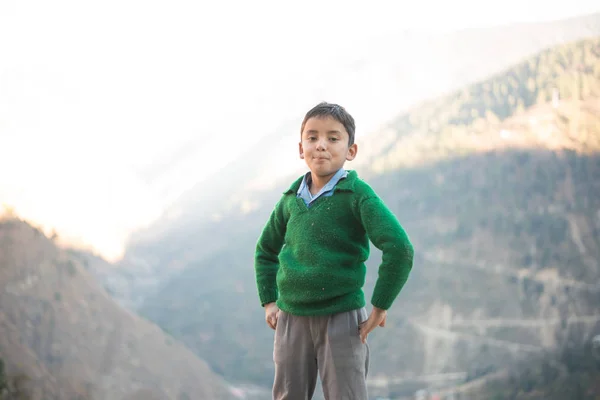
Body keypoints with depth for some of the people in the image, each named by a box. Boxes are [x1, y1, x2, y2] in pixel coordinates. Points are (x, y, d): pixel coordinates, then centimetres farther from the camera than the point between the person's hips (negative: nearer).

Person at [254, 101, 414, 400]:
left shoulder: (357, 194, -11)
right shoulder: (290, 200, 6)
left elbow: (399, 249, -19)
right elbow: (266, 250, 24)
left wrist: (380, 306, -15)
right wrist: (268, 301, 15)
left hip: (342, 319, -5)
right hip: (291, 319, 5)